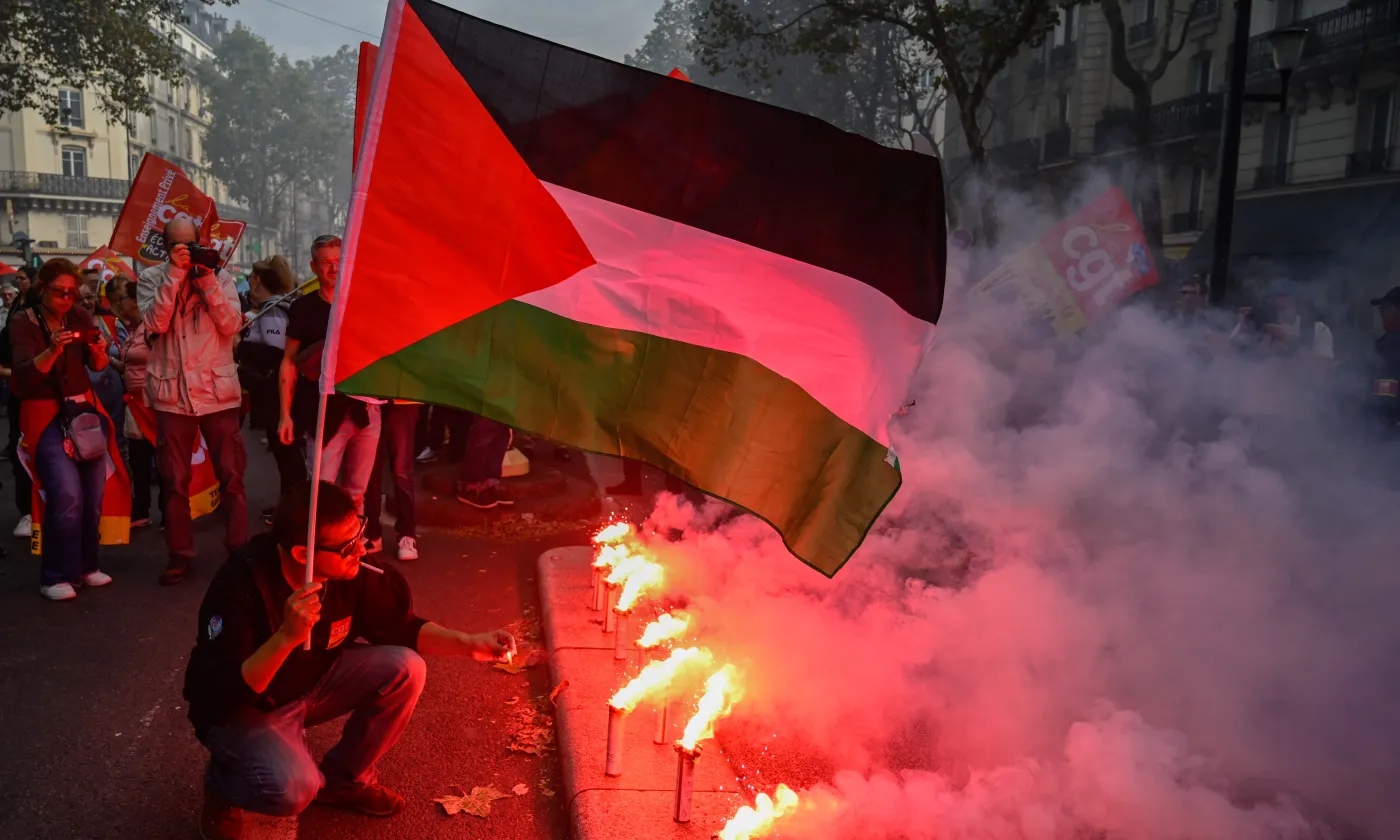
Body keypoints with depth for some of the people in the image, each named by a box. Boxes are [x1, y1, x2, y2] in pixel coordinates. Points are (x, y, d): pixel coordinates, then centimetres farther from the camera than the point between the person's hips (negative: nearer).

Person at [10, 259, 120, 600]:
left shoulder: (80, 316, 3)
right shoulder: (23, 322, -7)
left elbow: (98, 367, -3)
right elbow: (25, 374, -18)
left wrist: (99, 350, -26)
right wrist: (53, 350, -36)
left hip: (84, 409, 4)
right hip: (45, 414, -4)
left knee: (94, 492, 1)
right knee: (67, 493, -19)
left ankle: (84, 565, 17)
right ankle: (56, 576, -9)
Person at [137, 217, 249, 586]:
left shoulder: (220, 276, 6)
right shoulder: (151, 278, 5)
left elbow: (231, 325, -7)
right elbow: (155, 323, -12)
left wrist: (206, 278, -12)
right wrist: (175, 273, -15)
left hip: (218, 391, 0)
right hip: (172, 393, 1)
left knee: (231, 475, 3)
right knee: (174, 481, 7)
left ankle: (239, 548, 13)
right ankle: (180, 554, 19)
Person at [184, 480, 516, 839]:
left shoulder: (351, 572, -18)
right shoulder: (240, 585, -32)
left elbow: (399, 627, -6)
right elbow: (221, 693, -33)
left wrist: (469, 644, -20)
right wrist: (286, 637, -46)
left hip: (310, 684, 5)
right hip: (241, 708, -5)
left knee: (404, 669, -17)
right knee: (293, 788, -31)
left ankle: (343, 778, 6)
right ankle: (220, 785, 6)